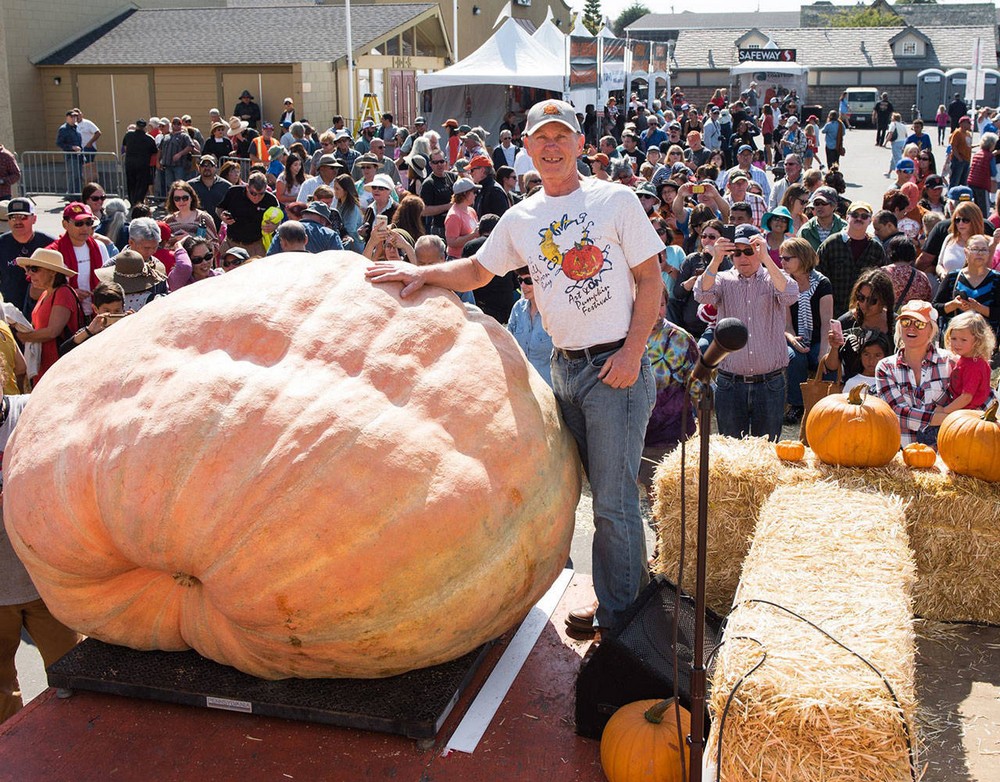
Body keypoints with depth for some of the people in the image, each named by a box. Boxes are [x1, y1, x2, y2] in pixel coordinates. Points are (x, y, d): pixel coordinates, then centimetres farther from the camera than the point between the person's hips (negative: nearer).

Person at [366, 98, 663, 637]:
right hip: (563, 366, 5)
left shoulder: (616, 200, -2)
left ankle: (620, 615, 8)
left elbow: (649, 279, -3)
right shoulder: (521, 218, 11)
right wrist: (422, 273, 4)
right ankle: (615, 600, 25)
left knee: (614, 502, -5)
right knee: (606, 493, 13)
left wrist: (633, 351, -13)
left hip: (616, 366, -5)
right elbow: (476, 272, 21)